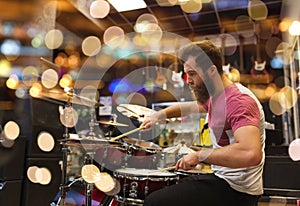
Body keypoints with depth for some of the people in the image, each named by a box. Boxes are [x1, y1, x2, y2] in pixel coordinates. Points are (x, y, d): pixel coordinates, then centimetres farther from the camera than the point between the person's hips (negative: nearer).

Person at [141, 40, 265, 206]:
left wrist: (199, 155, -28)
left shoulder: (238, 100, -24)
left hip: (236, 190, -10)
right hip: (223, 176, 10)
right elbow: (193, 106, 25)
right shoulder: (216, 96, 7)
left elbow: (251, 154, -38)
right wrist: (160, 115, 10)